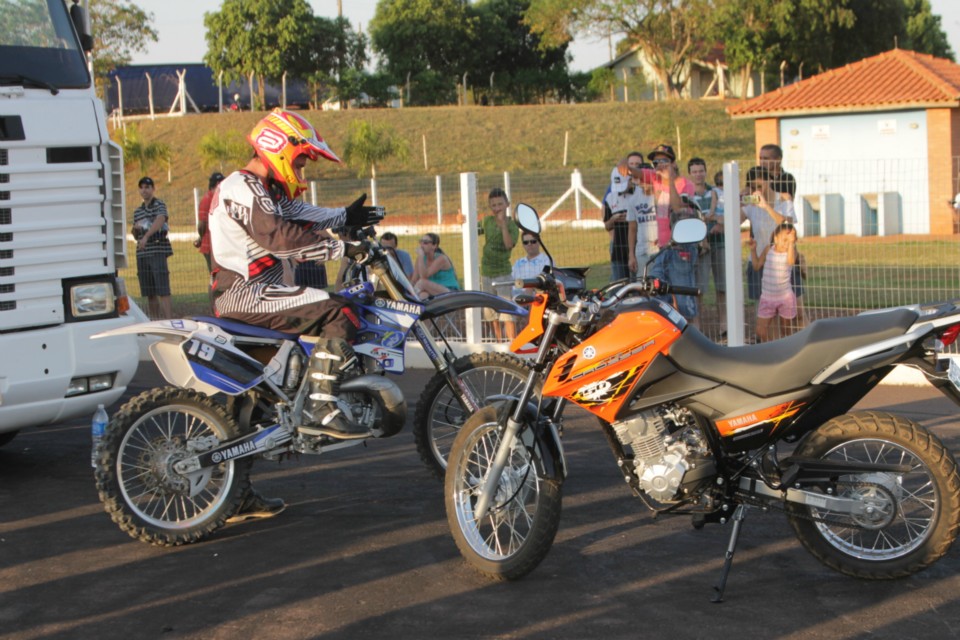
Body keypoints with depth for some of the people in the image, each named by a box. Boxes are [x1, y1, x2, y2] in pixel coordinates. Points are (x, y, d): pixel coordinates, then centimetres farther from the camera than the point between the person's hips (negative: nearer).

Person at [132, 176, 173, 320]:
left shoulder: (159, 205, -1)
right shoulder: (137, 211, 18)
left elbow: (160, 221, -22)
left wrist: (146, 235, -37)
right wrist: (136, 229, 0)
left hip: (158, 251, -6)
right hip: (142, 254, 6)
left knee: (163, 291, -13)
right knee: (149, 293, 7)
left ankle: (168, 320, -18)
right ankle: (154, 321, 13)